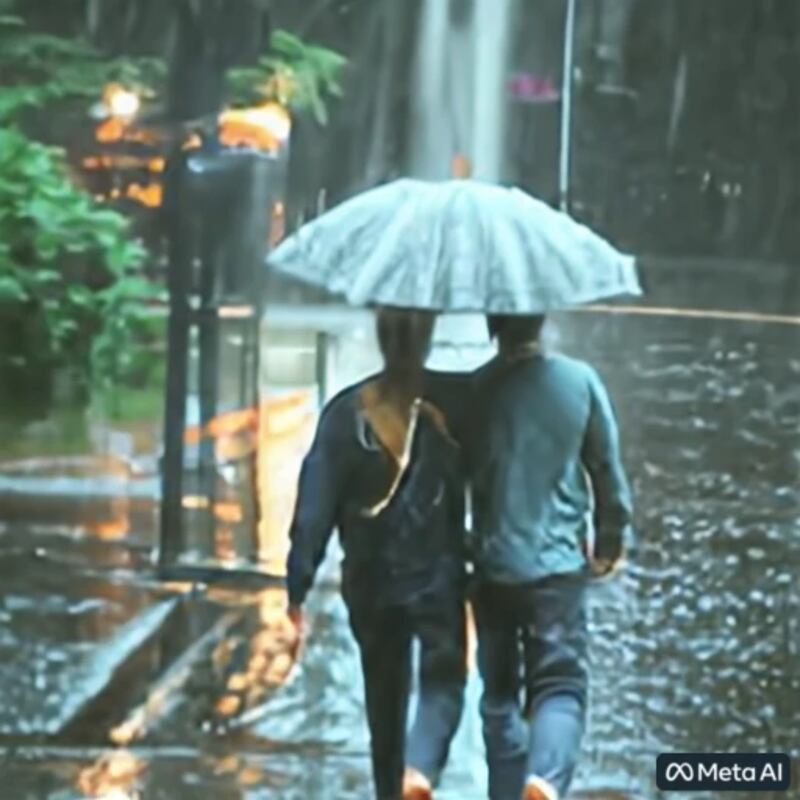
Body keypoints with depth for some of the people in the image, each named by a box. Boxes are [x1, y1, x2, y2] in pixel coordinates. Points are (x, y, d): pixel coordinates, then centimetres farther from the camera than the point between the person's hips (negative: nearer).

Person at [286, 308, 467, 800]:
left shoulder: (347, 412, -8)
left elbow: (315, 506, -8)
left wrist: (299, 584, -2)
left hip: (370, 581, 2)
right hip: (437, 577, -2)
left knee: (385, 694, 17)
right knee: (443, 681, 6)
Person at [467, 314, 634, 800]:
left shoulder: (473, 390, -4)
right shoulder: (580, 381, -4)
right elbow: (607, 468, 2)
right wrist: (612, 538, 17)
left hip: (493, 564, 1)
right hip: (559, 564, -1)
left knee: (499, 691, 15)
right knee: (561, 684, -2)